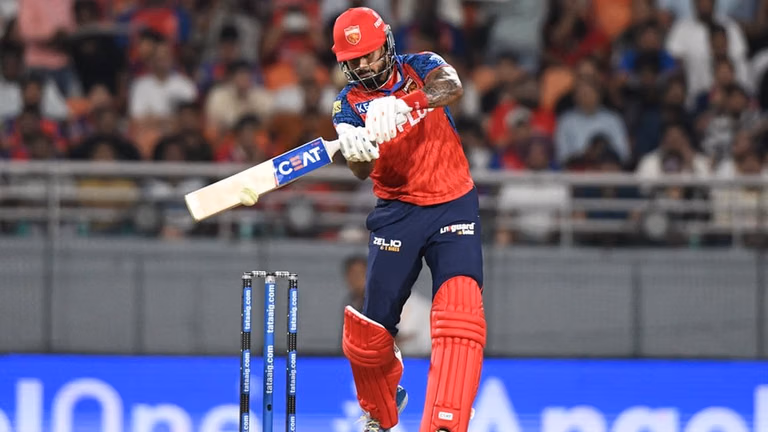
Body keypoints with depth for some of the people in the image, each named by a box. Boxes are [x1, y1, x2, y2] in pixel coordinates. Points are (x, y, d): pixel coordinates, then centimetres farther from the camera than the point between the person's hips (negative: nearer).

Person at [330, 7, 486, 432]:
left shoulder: (419, 67, -3)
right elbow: (361, 172, -19)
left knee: (459, 313, -20)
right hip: (397, 212, 1)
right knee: (371, 328, 1)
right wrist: (356, 151, -44)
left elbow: (451, 86, -29)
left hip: (453, 204, -1)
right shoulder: (349, 103, -2)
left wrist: (403, 106, -48)